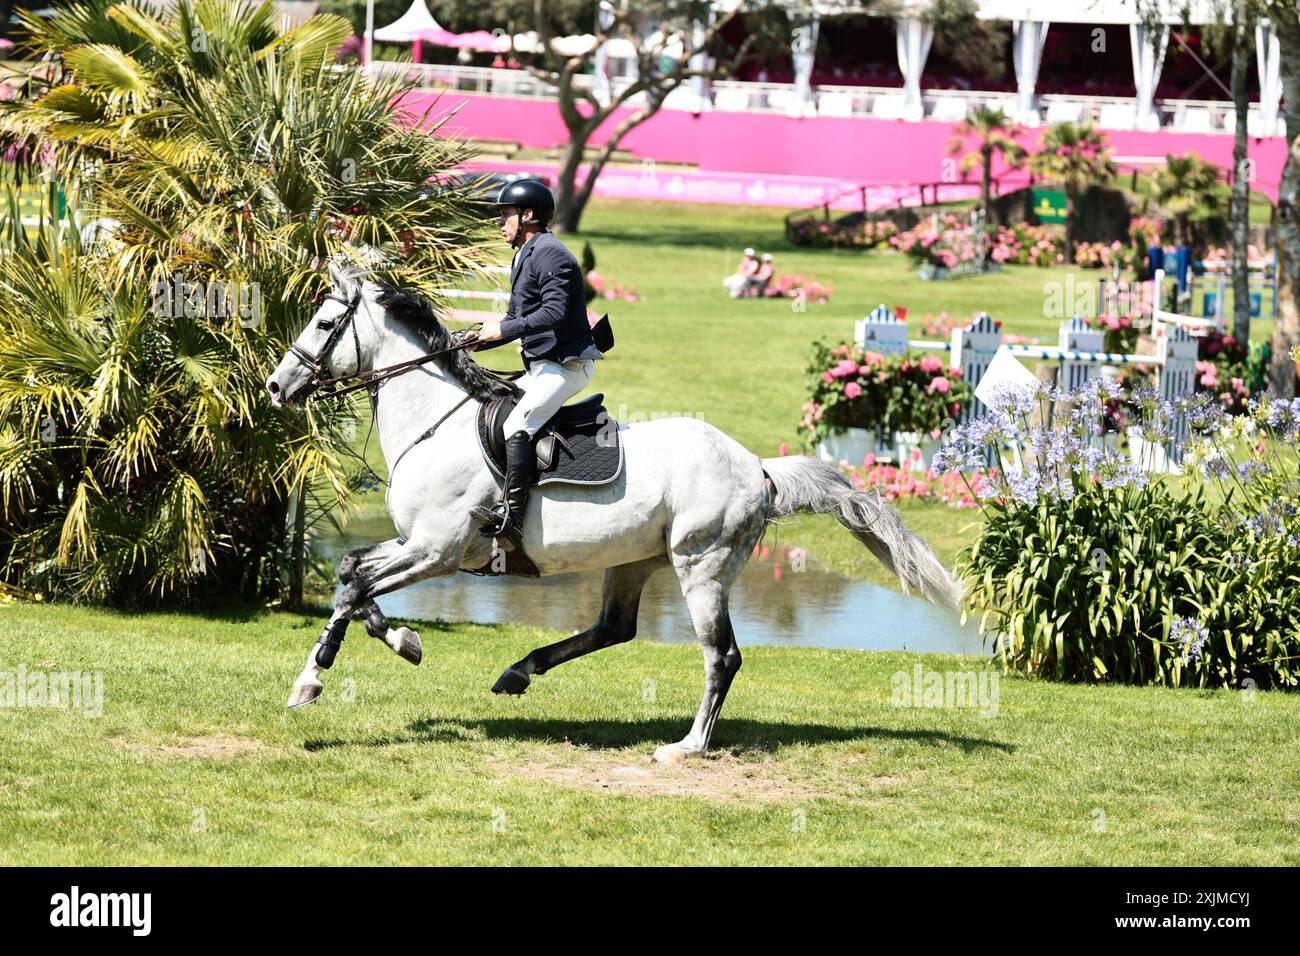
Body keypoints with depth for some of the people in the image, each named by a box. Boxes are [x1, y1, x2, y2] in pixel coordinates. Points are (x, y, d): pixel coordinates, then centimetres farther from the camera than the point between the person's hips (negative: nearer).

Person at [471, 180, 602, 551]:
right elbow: (517, 318, 26)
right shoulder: (525, 256, 21)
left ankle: (511, 516, -35)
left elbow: (555, 313, -24)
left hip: (567, 364, -12)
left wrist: (503, 329, -20)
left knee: (517, 426, -27)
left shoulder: (549, 253, -13)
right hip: (542, 366, 12)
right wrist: (473, 344, 13)